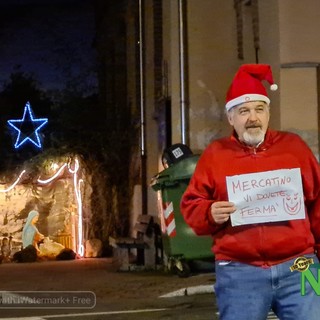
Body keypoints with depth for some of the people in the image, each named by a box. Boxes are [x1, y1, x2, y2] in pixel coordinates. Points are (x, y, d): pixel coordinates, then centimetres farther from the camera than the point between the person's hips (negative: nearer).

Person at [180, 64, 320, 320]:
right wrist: (210, 214, -11)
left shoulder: (294, 146, 10)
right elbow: (190, 205, 11)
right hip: (239, 273, -1)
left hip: (298, 268, 1)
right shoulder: (215, 154, 7)